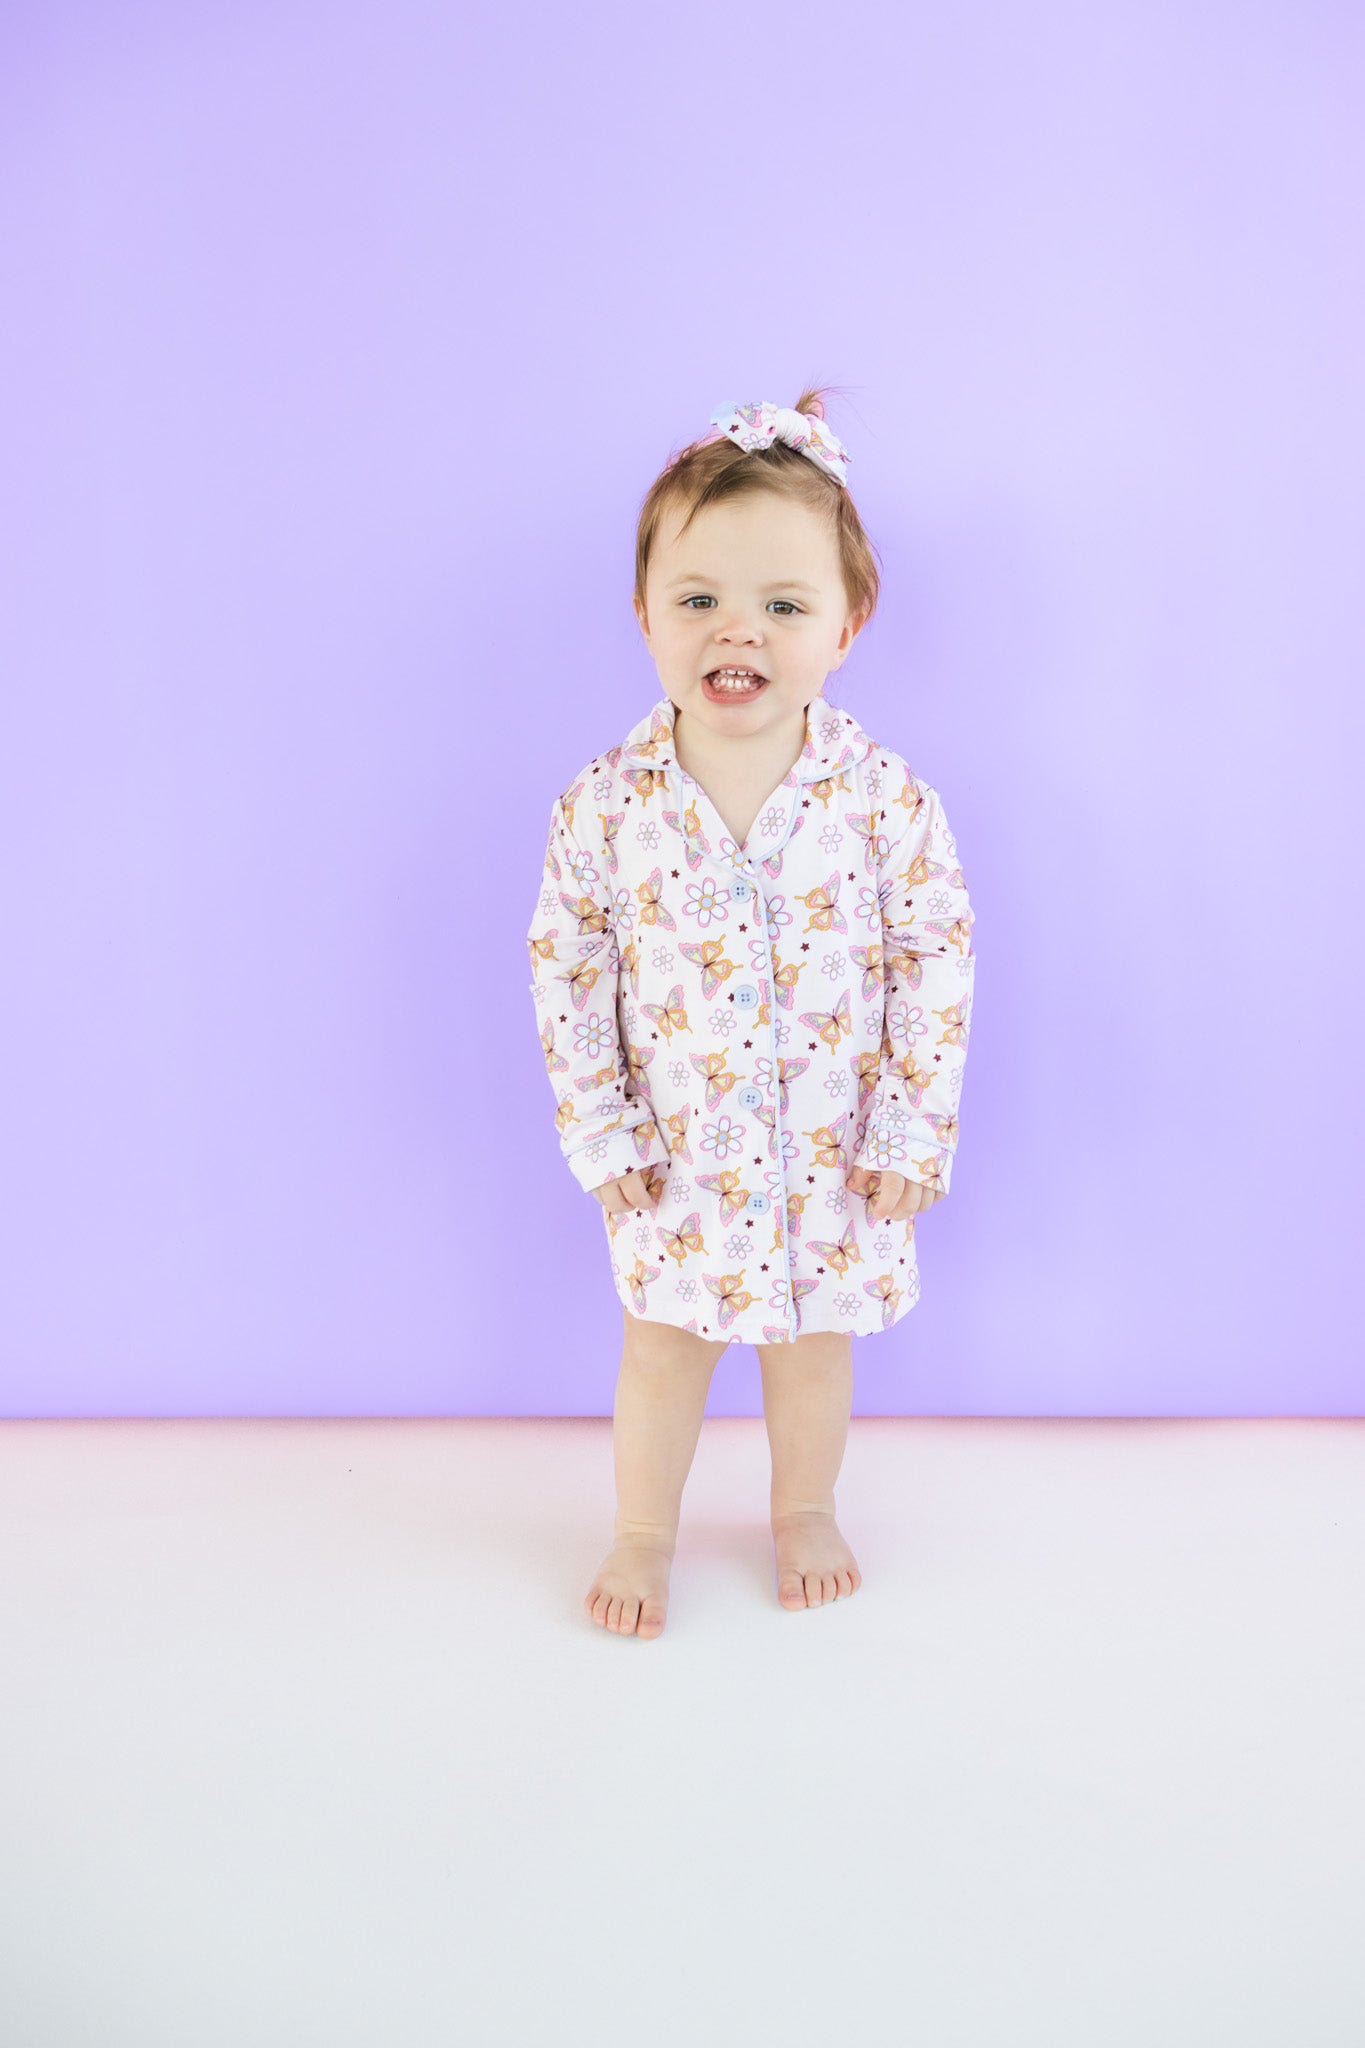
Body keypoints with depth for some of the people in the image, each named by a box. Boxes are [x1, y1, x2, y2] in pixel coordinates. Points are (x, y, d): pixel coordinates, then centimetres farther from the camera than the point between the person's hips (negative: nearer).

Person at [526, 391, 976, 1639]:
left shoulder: (885, 797, -16)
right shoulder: (606, 802, -14)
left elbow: (939, 959, -9)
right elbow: (565, 967, -6)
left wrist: (912, 1132, -8)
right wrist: (600, 1133, -6)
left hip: (833, 1149, 0)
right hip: (675, 1155, 0)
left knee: (814, 1336, 19)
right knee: (664, 1342, 15)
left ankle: (805, 1511, 47)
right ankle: (645, 1531, 40)